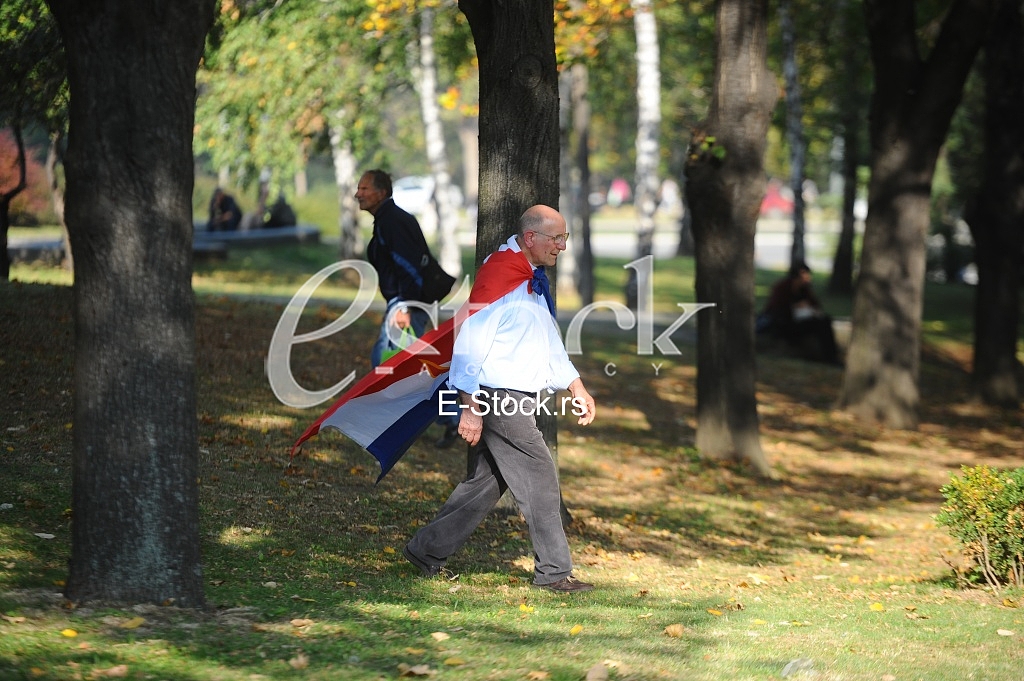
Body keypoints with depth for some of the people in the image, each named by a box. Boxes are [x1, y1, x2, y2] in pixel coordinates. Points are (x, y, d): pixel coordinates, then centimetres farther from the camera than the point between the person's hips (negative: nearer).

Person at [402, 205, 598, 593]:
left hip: (522, 401, 10)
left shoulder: (533, 279, 16)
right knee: (541, 479, -7)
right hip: (499, 398, -10)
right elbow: (471, 341, -17)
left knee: (487, 482, 13)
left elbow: (550, 342, 27)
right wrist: (471, 407, -18)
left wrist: (576, 386, 23)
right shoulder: (498, 275, -16)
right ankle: (554, 573, 0)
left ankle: (426, 550, 21)